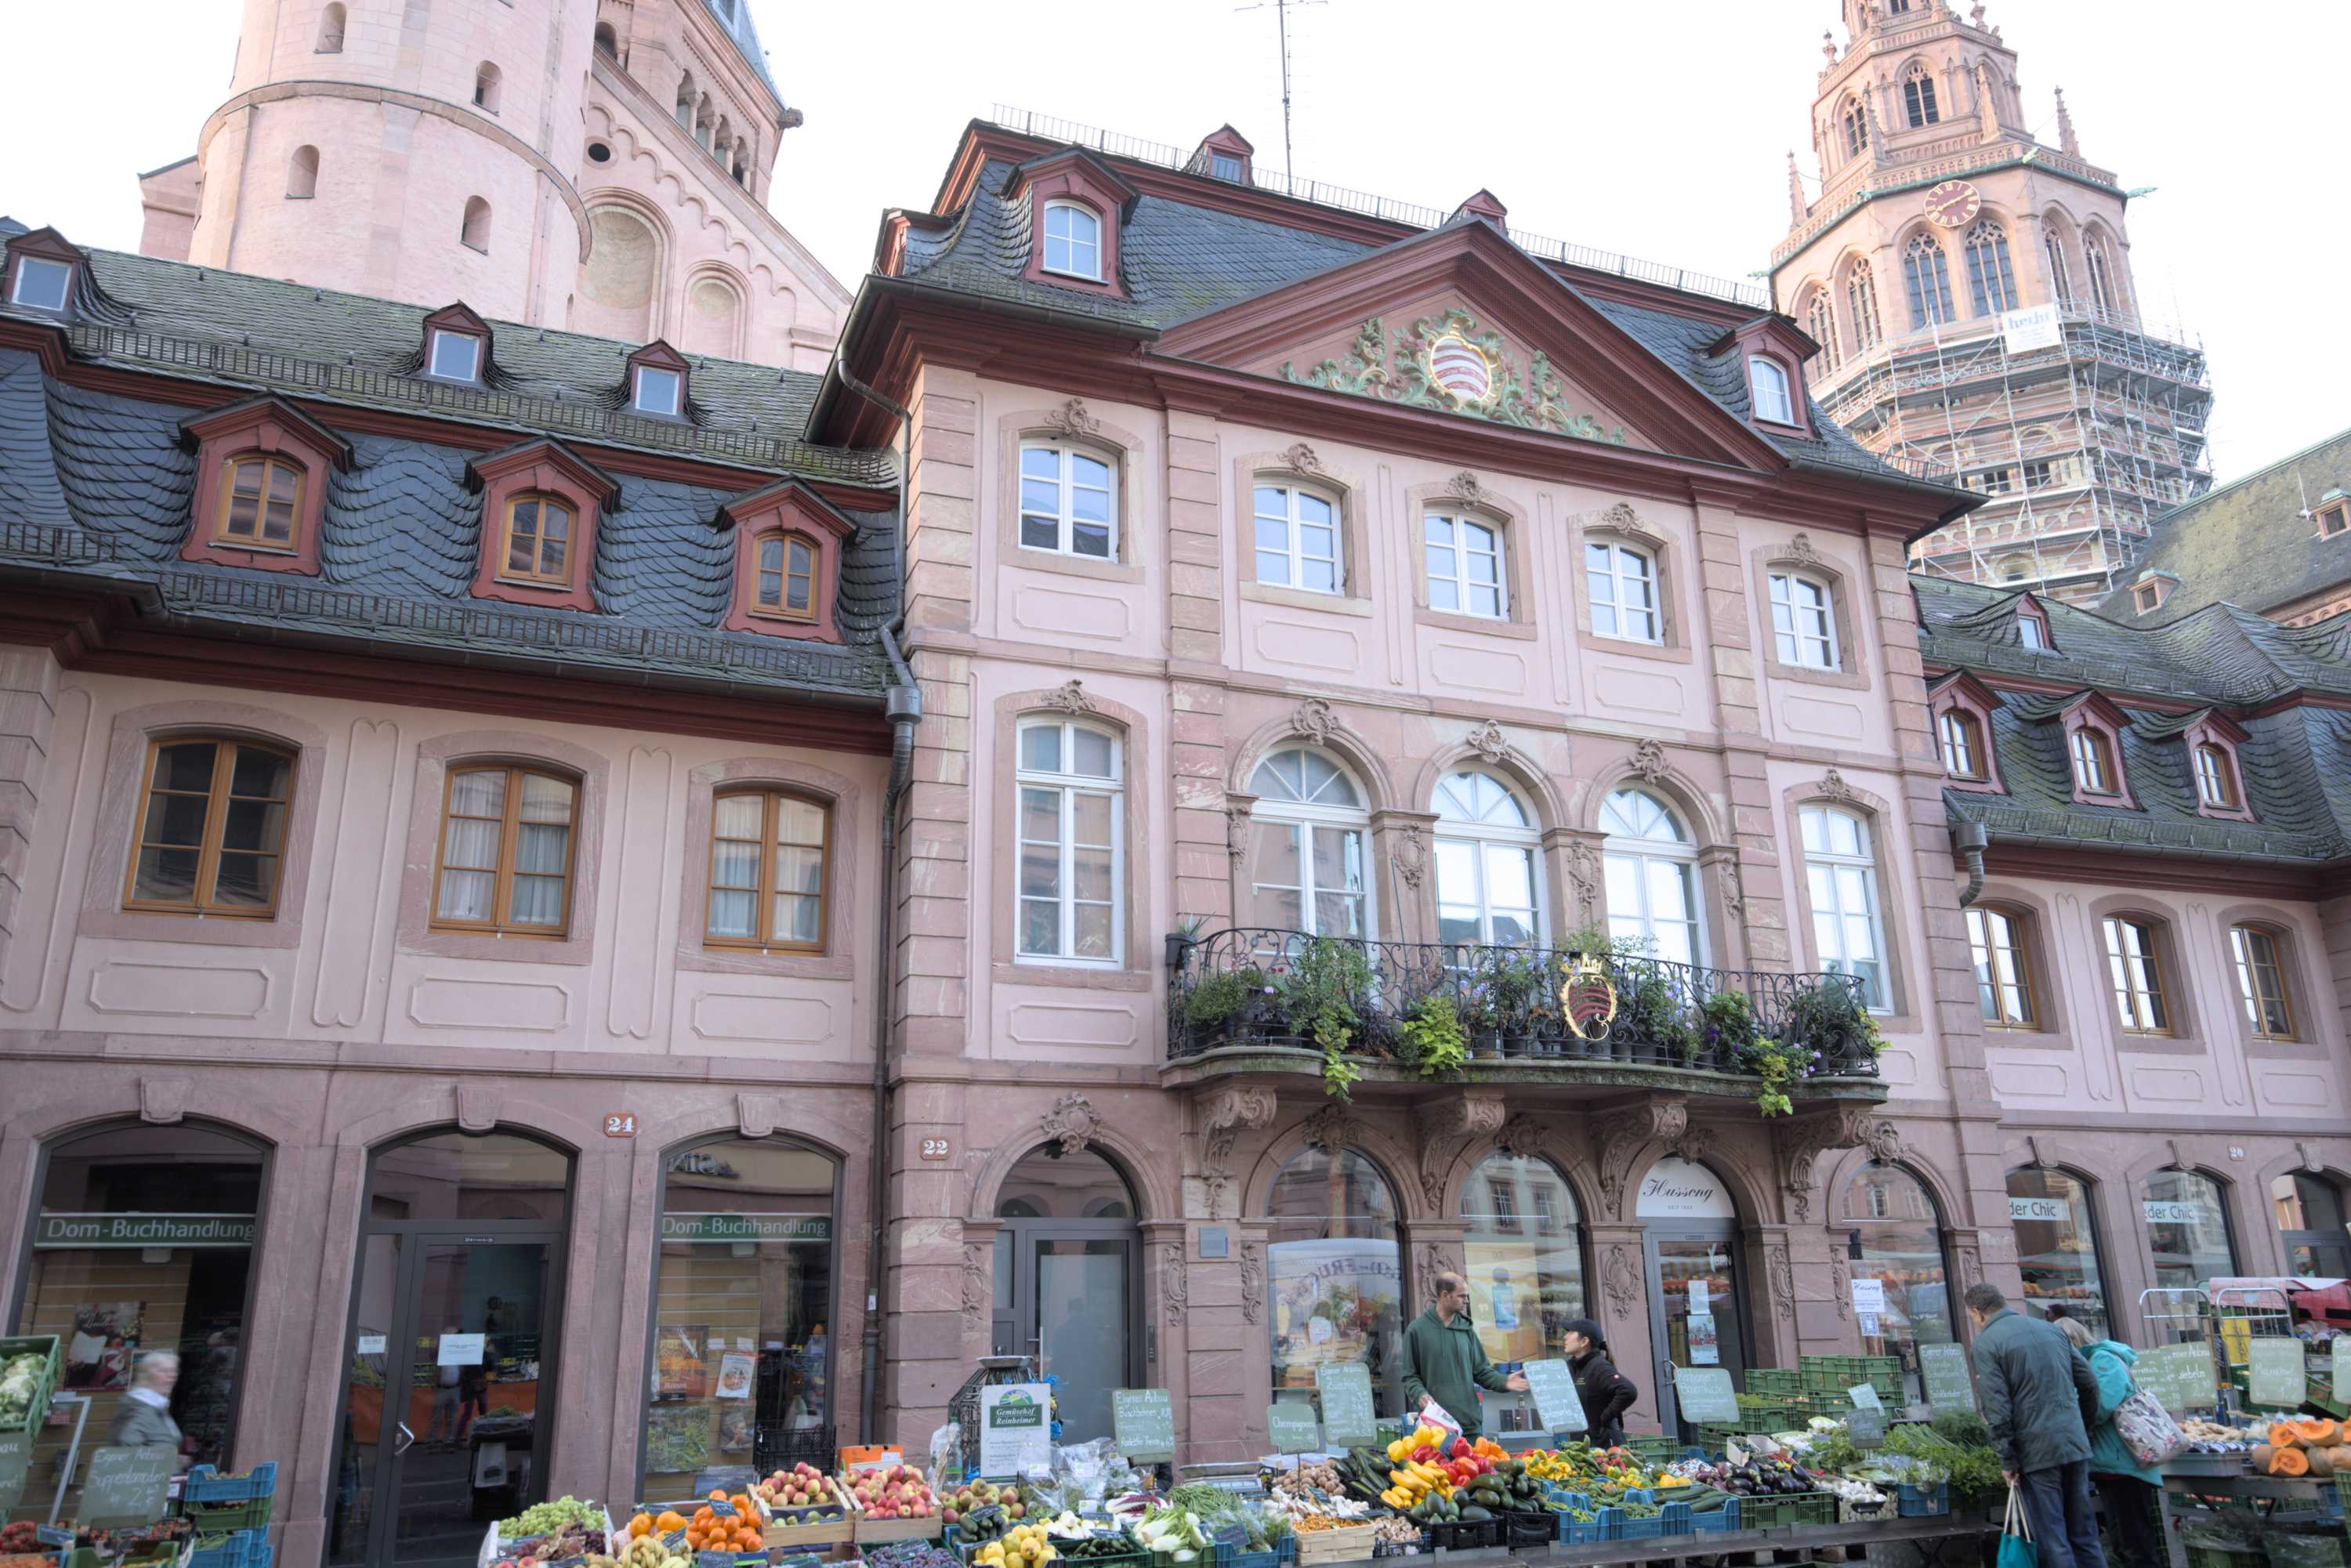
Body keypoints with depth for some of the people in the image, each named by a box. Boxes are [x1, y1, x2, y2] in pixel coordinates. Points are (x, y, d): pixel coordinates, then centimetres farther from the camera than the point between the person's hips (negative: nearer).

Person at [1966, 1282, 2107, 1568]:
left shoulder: (1986, 1343, -7)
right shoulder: (2051, 1328, 12)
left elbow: (1997, 1410, -13)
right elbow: (2089, 1382, 14)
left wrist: (2007, 1461, -5)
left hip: (2037, 1450, -6)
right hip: (2075, 1445, 6)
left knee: (2053, 1541, 0)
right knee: (2085, 1535, 13)